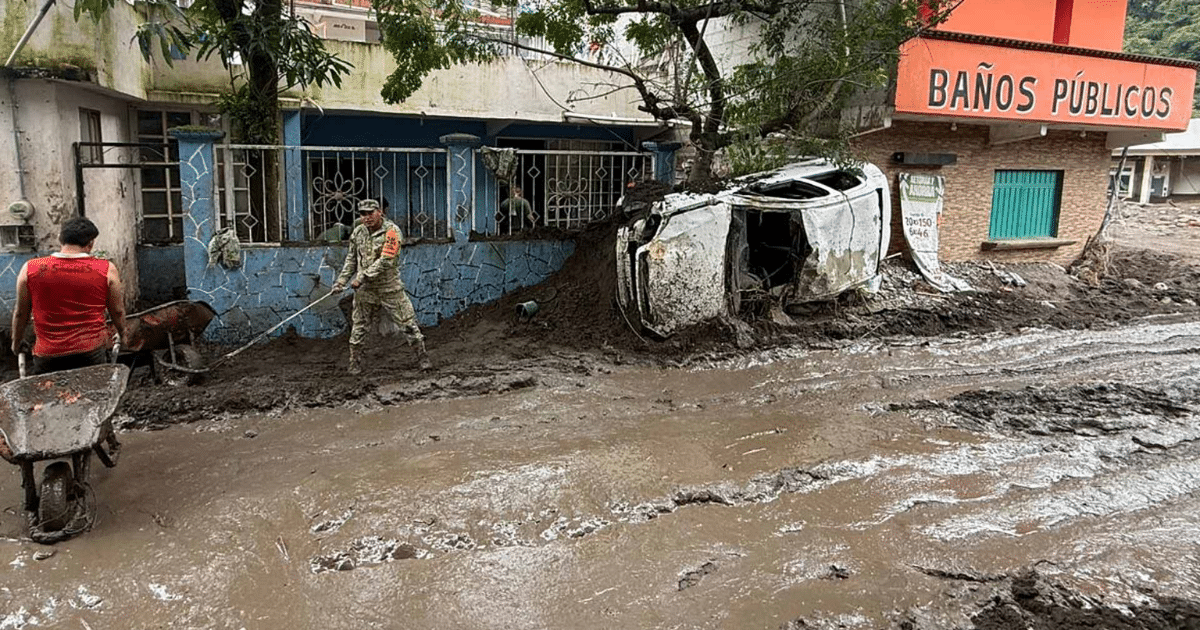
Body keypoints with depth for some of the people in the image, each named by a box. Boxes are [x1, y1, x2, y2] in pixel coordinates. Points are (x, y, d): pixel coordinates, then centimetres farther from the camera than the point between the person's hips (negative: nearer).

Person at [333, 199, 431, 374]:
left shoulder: (392, 231, -12)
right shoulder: (358, 232, 6)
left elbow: (386, 261, -20)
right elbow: (351, 258, 17)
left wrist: (363, 276, -21)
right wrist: (342, 280, 8)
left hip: (390, 289, -4)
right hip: (365, 290, 4)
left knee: (408, 323, -2)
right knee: (358, 327, 6)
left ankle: (424, 357, 9)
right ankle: (355, 363, 20)